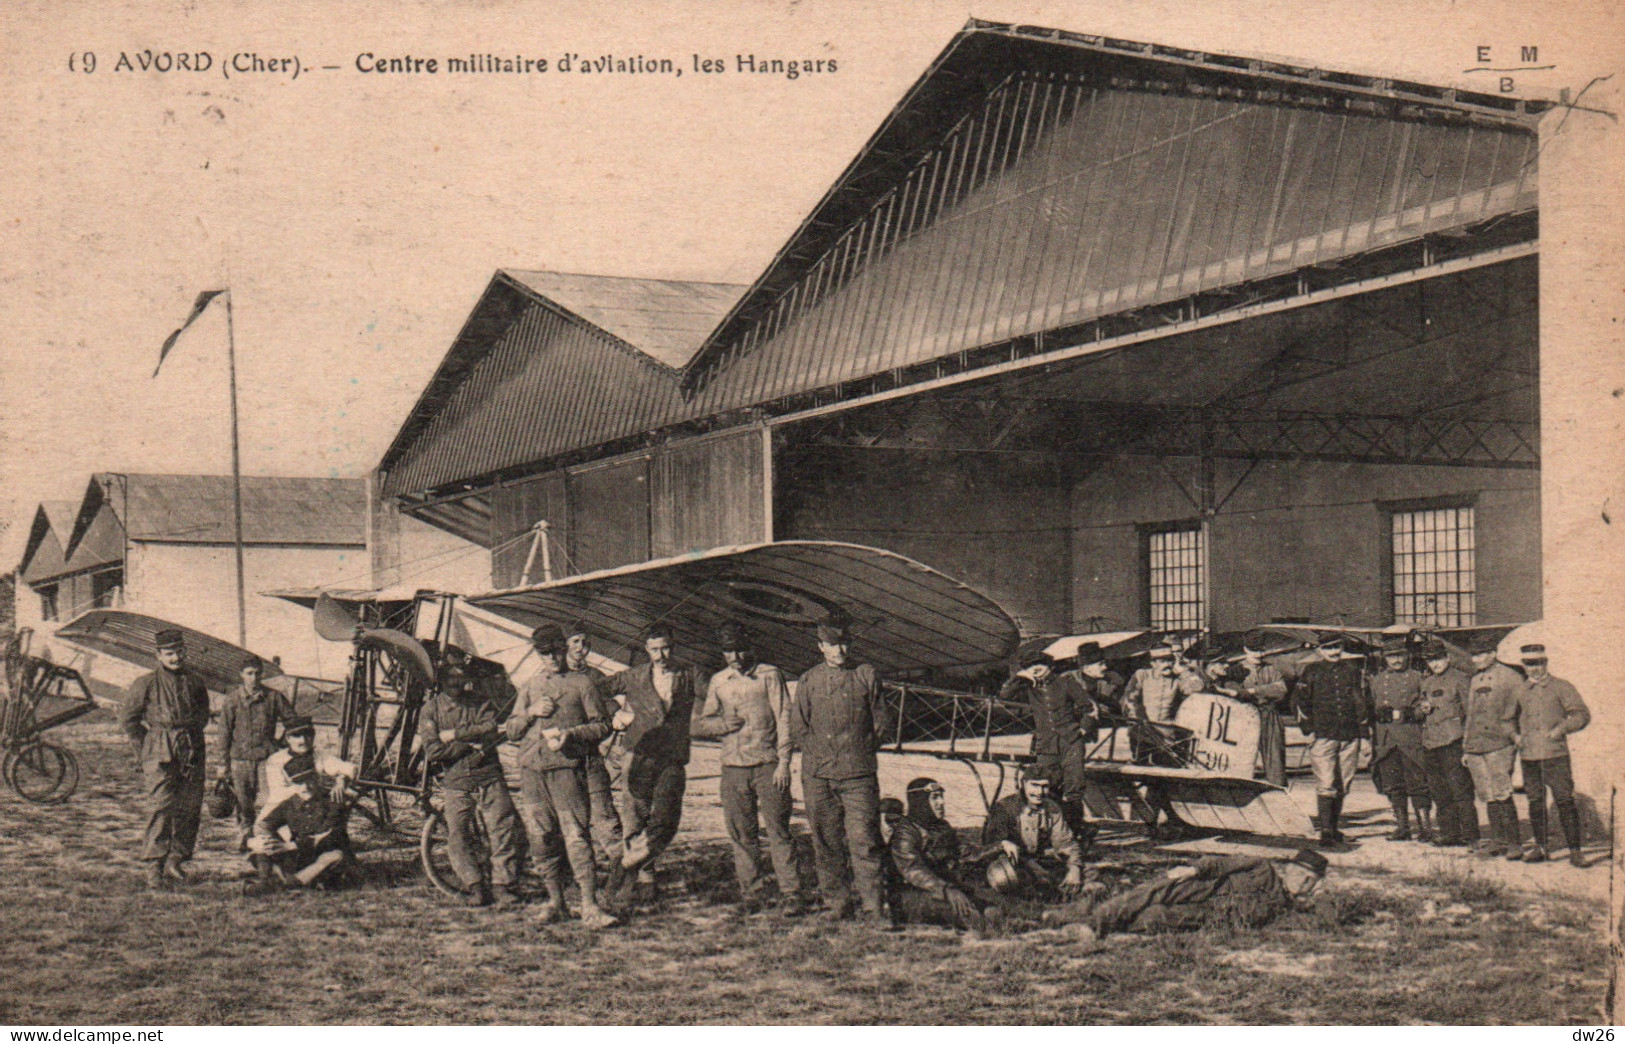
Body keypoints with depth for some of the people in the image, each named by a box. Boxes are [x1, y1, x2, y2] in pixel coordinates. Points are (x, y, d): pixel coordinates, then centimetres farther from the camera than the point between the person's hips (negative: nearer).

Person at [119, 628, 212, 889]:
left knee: (190, 807, 3)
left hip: (191, 752, 4)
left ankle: (175, 861, 15)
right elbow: (128, 718, 6)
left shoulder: (195, 683, 11)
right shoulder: (145, 684, 0)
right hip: (160, 753, -4)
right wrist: (143, 749, 4)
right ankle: (154, 867, -11)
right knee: (161, 806, -12)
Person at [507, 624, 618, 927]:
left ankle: (589, 905, -14)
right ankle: (555, 902, 15)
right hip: (532, 769, 4)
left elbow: (602, 725, 4)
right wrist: (530, 713, 0)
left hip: (566, 768, -4)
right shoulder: (530, 686, 20)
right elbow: (511, 730, 20)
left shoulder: (581, 683, 8)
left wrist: (571, 734, -12)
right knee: (545, 837, 6)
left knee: (576, 835, -12)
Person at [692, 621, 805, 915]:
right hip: (733, 767, 3)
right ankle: (749, 893, 12)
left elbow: (784, 719, 0)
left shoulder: (769, 675, 3)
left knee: (778, 830, -6)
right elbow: (699, 724, 15)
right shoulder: (718, 682, 13)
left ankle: (791, 893, -4)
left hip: (768, 764, -3)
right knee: (741, 833, 4)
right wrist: (722, 724, -7)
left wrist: (783, 763, -8)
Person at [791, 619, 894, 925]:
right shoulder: (808, 681, 11)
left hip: (858, 773, -2)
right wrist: (818, 753, 1)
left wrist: (863, 750, 3)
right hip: (818, 774, 2)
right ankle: (836, 904, 15)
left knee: (864, 841, -7)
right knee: (827, 843, 5)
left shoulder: (866, 675, 8)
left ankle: (873, 908, -4)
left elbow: (882, 723, 11)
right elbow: (798, 728, 12)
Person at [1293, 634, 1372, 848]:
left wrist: (1364, 733, 10)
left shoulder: (1353, 670, 11)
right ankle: (1325, 830, -11)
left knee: (1343, 785, 8)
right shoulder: (1311, 671, 5)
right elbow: (1301, 701, 6)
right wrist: (1308, 729, -2)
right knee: (1326, 784, -11)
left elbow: (1363, 700, 14)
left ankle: (1334, 828, 20)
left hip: (1350, 736, 3)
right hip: (1322, 735, -3)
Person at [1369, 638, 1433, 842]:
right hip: (1385, 739, 3)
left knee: (1417, 783, -5)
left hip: (1412, 738, -3)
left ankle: (1425, 826, 1)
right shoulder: (1377, 680, 14)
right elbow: (1370, 708, 17)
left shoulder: (1417, 678, 7)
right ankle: (1401, 827, 13)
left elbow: (1425, 708, 4)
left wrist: (1409, 713, -11)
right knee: (1393, 786, 5)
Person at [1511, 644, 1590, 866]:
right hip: (1528, 755, 4)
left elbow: (1582, 714, -1)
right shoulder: (1520, 690, 13)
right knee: (1535, 802, 8)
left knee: (1565, 801, -8)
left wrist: (1561, 728, -14)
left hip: (1555, 753, -4)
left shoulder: (1561, 687, 2)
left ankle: (1574, 849, -4)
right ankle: (1539, 847, 17)